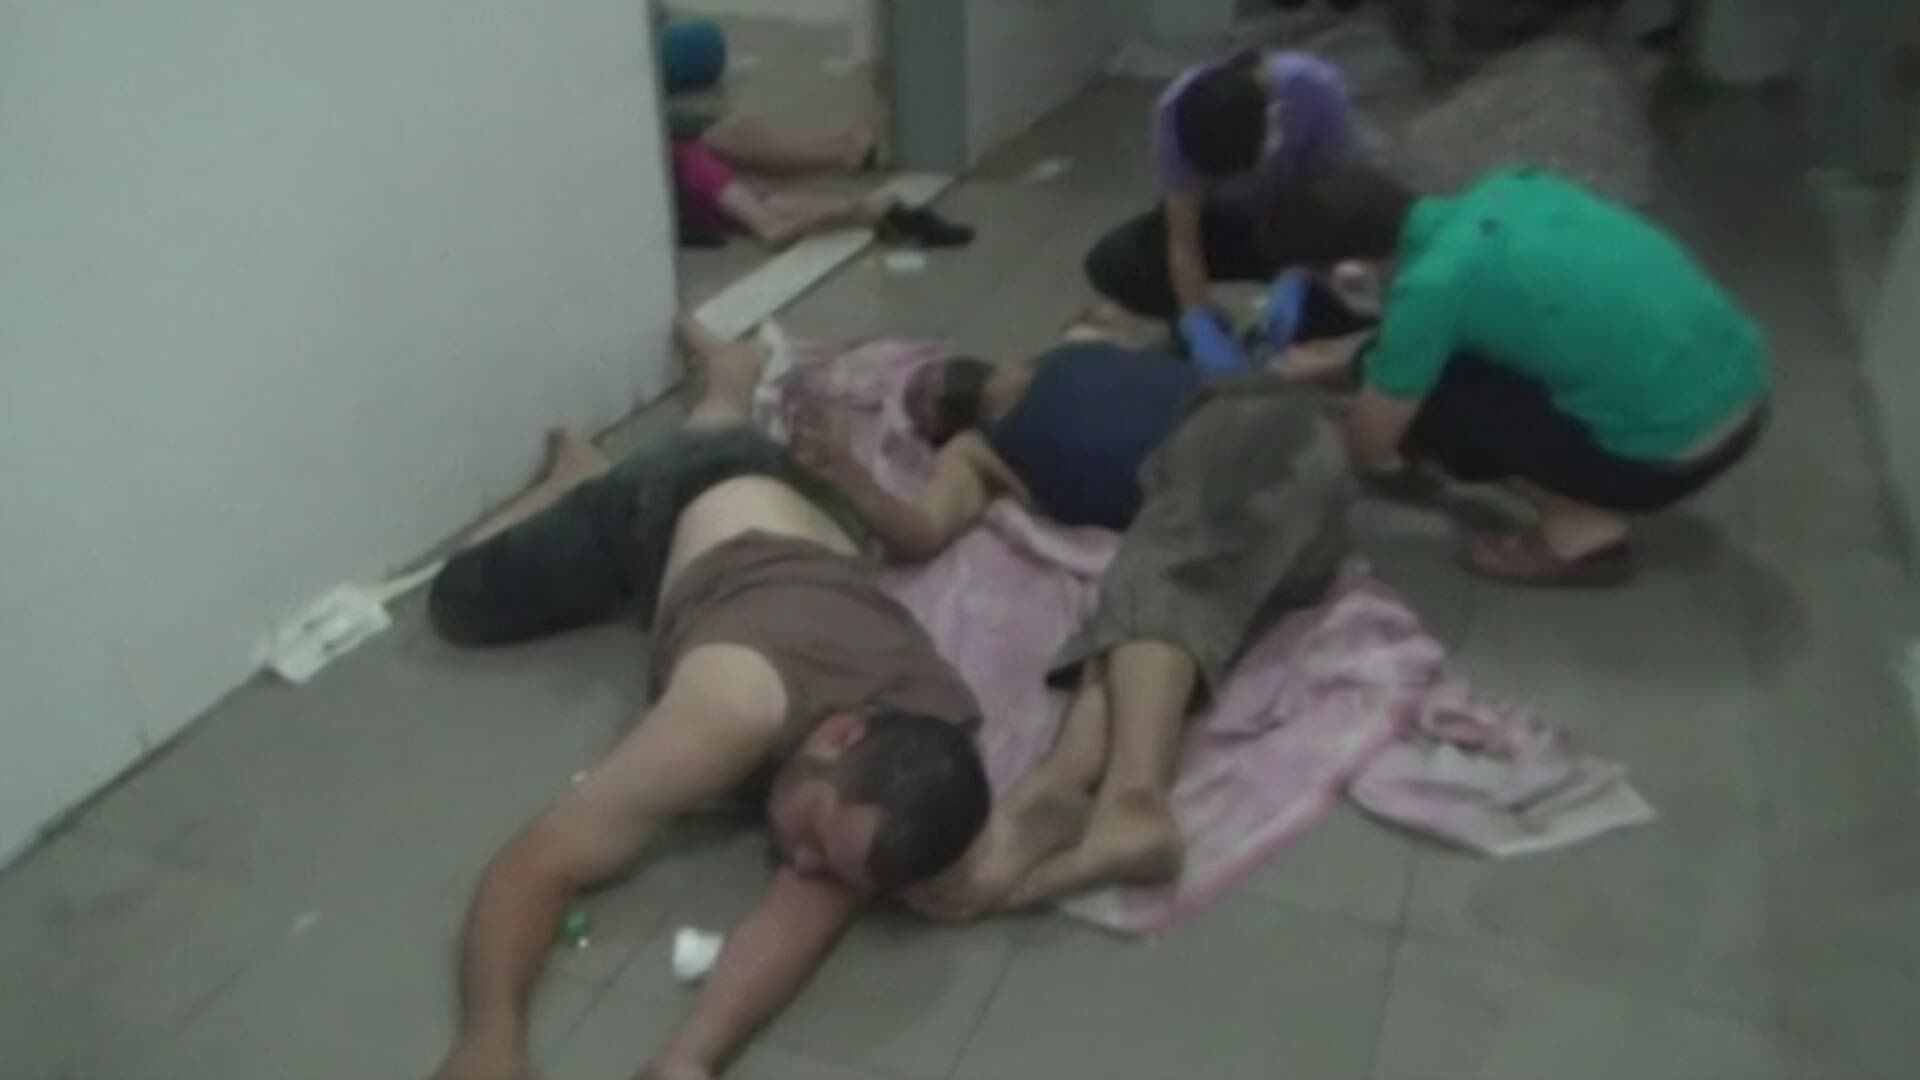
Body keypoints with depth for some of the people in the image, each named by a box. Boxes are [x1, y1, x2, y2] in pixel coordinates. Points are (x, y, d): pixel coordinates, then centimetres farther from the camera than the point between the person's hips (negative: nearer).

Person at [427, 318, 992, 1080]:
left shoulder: (927, 749, -41)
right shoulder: (741, 713, -49)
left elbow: (812, 902, -41)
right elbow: (533, 867, -44)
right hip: (684, 498, -3)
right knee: (461, 602, 16)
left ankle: (729, 379, 61)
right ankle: (577, 472, 31)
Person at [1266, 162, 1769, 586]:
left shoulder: (1429, 285, -18)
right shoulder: (1499, 191, 4)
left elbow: (1370, 447, -3)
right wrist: (1331, 356, 28)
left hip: (1677, 450, -8)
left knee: (1411, 385, -1)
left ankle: (1582, 530, 4)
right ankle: (1584, 514, 20)